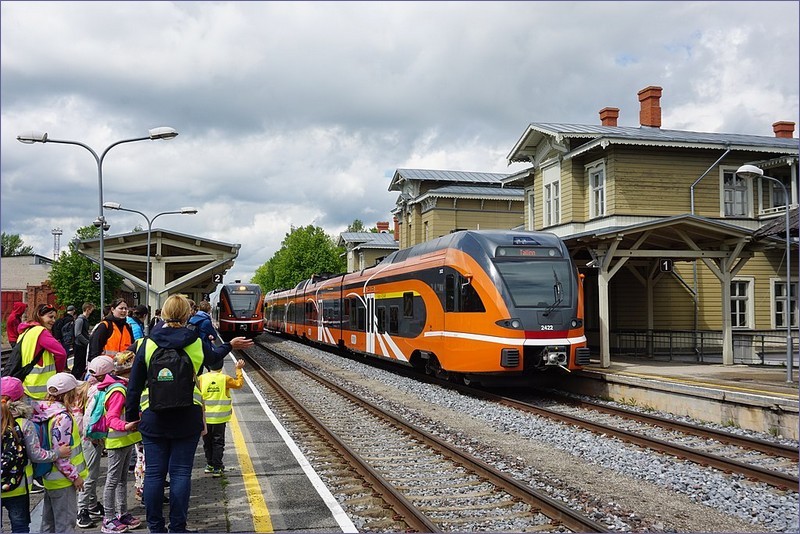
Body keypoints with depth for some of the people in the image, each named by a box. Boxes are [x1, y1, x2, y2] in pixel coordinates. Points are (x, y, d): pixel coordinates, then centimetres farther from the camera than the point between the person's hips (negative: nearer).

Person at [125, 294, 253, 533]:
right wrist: (230, 345, 39)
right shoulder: (196, 344, -3)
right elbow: (212, 357, 21)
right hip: (187, 417, 0)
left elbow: (134, 385, 0)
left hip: (153, 418, 0)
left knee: (154, 473, 8)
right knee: (181, 473, 5)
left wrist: (131, 415, 9)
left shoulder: (148, 344, -3)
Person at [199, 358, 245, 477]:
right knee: (218, 443, 5)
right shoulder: (225, 379, -8)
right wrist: (239, 370, 16)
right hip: (219, 417, -1)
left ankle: (210, 464, 25)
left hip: (205, 417, 2)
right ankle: (217, 468, 3)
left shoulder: (201, 378, -7)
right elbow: (239, 383, 5)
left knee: (207, 442, 16)